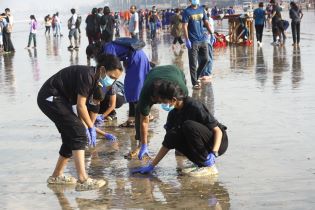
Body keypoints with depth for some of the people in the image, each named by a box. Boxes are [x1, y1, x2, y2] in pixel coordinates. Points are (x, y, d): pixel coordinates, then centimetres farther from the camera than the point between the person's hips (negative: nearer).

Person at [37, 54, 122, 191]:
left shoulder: (94, 78, 6)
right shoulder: (87, 75, -23)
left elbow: (81, 105, 7)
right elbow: (80, 105, -19)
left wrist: (84, 127, 0)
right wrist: (91, 127, -9)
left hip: (59, 100, 10)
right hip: (50, 97, -10)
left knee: (72, 137, 11)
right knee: (78, 133, -17)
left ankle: (56, 176, 25)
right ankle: (83, 180, -24)